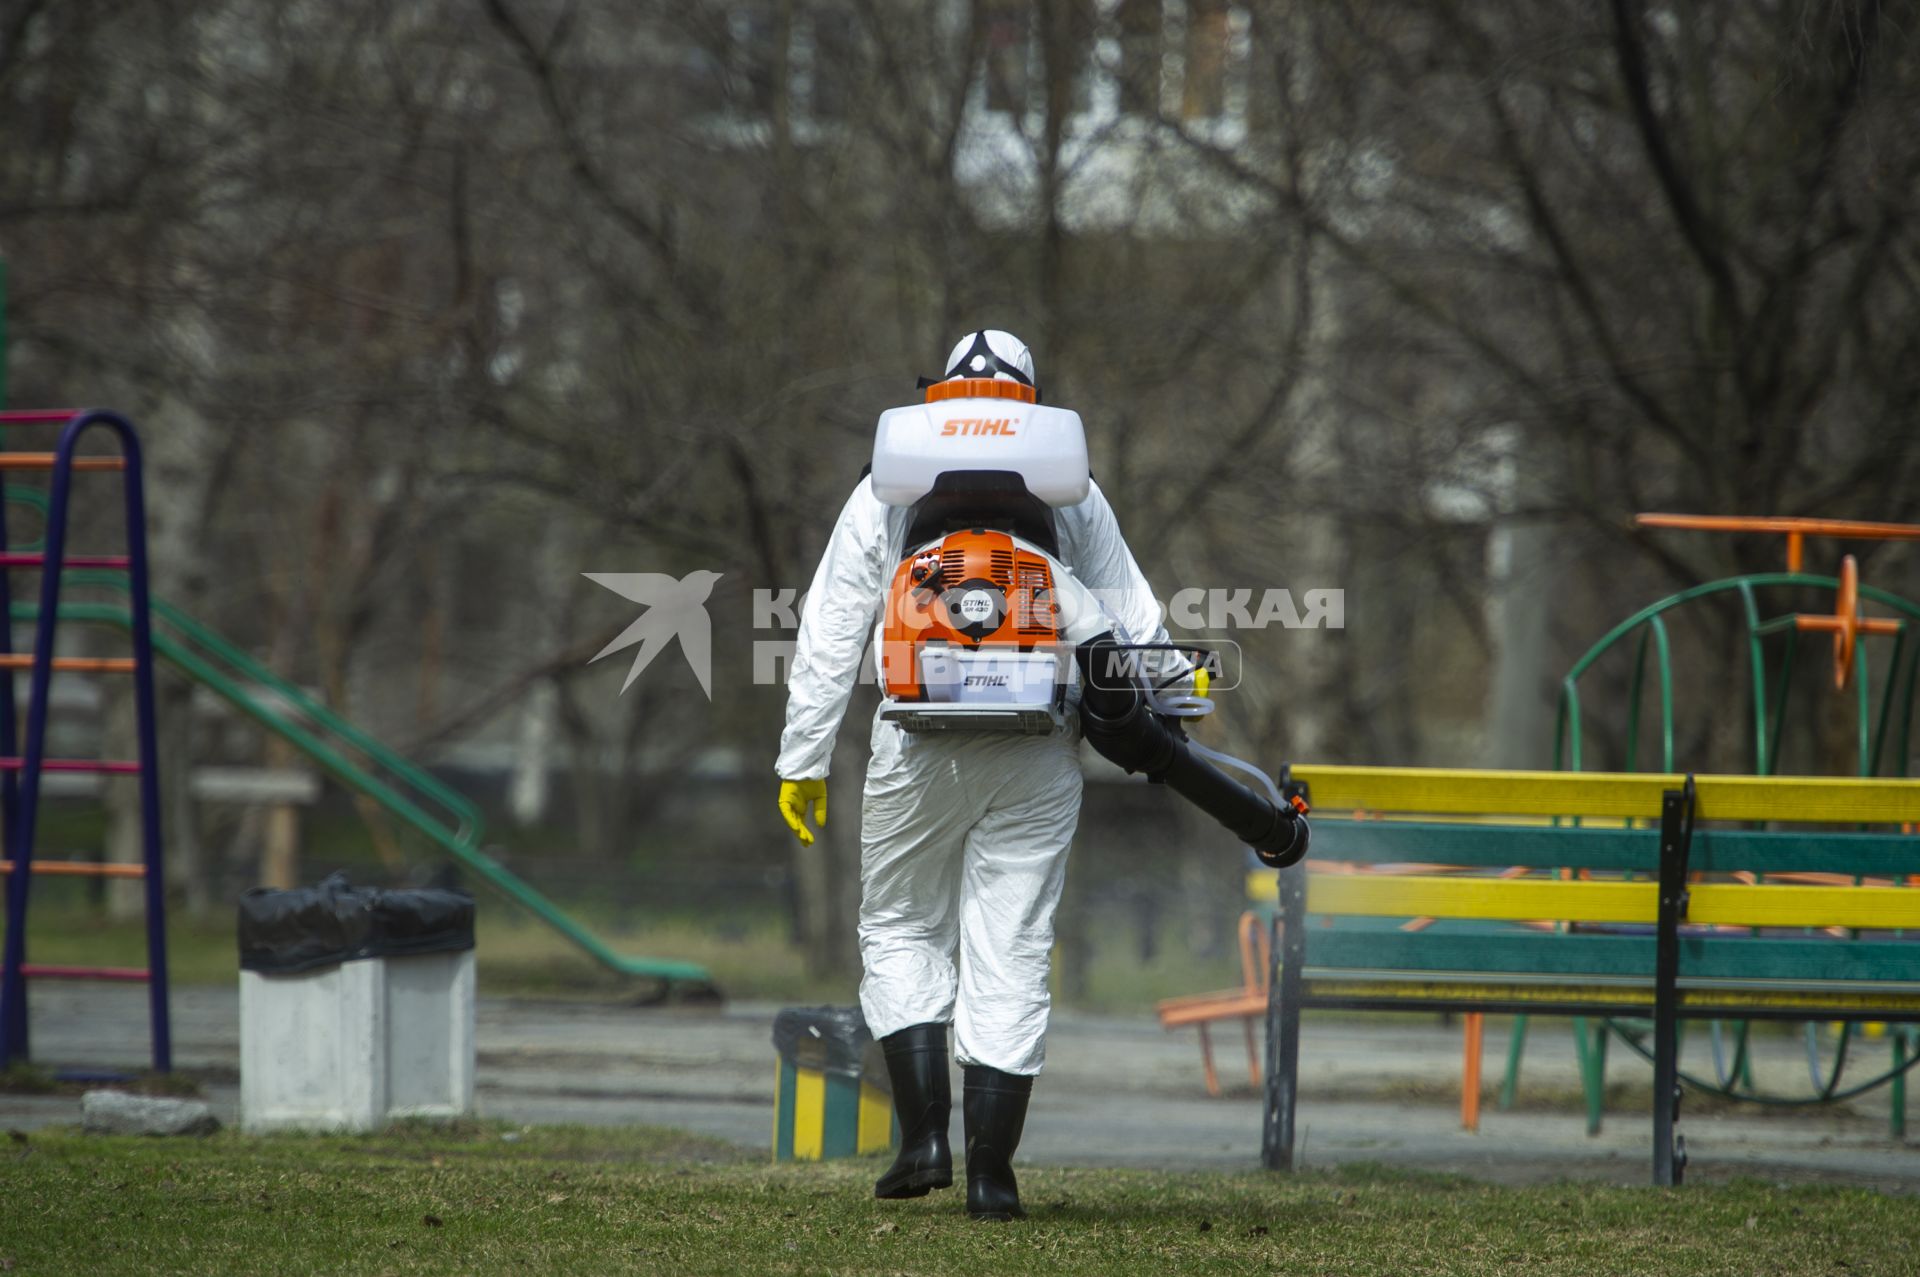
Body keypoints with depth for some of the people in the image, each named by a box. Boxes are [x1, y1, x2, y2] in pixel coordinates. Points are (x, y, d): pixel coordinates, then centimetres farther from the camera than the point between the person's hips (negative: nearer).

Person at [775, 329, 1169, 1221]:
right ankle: (991, 1173, 1)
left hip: (919, 753, 0)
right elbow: (1134, 628, 10)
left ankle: (924, 1132, 0)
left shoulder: (885, 493, 6)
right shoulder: (1072, 497, 7)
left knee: (901, 933, 15)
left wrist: (803, 759, 9)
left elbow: (828, 636, 4)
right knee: (1011, 955, 4)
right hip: (1036, 760, 0)